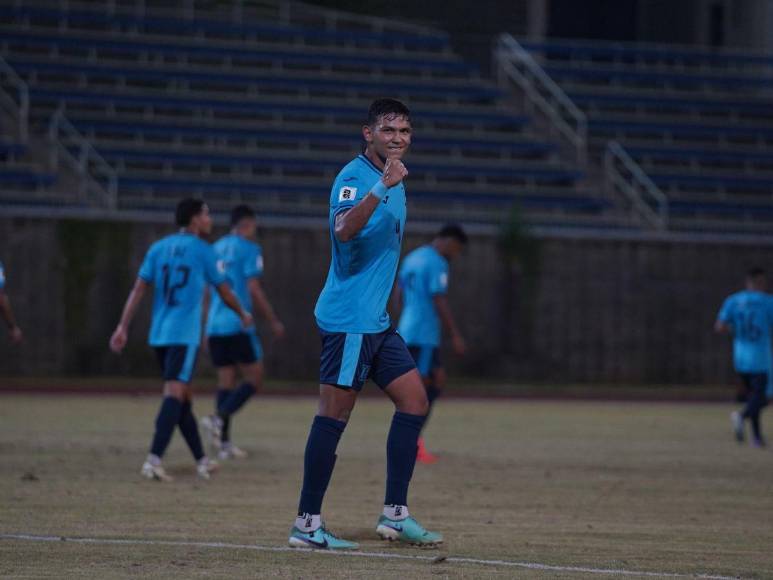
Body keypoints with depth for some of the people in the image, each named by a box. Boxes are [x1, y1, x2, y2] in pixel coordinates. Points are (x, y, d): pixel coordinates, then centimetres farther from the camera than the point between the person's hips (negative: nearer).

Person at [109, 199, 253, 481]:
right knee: (175, 394, -13)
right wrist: (243, 315, 25)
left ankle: (201, 460, 24)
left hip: (159, 335, 6)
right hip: (184, 335, -6)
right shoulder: (202, 251, -1)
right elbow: (224, 292, 8)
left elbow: (139, 289, 4)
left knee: (183, 396, 15)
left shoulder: (158, 248, 11)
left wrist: (123, 326, 2)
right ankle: (154, 459, -28)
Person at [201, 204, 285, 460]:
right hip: (238, 324, -7)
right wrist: (273, 321, -4)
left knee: (226, 380, 9)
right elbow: (254, 289, -11)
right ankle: (219, 418, -19)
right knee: (254, 379, 0)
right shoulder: (249, 249, -5)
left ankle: (224, 443, 3)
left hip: (215, 324, 7)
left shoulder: (216, 249, 17)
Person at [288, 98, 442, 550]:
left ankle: (396, 514, 10)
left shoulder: (394, 181, 16)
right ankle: (308, 525, -3)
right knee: (335, 413, -7)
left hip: (376, 320, 10)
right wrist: (382, 187, -41)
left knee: (414, 400, 6)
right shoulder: (354, 177, -13)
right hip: (348, 319, -10)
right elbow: (344, 230, -33)